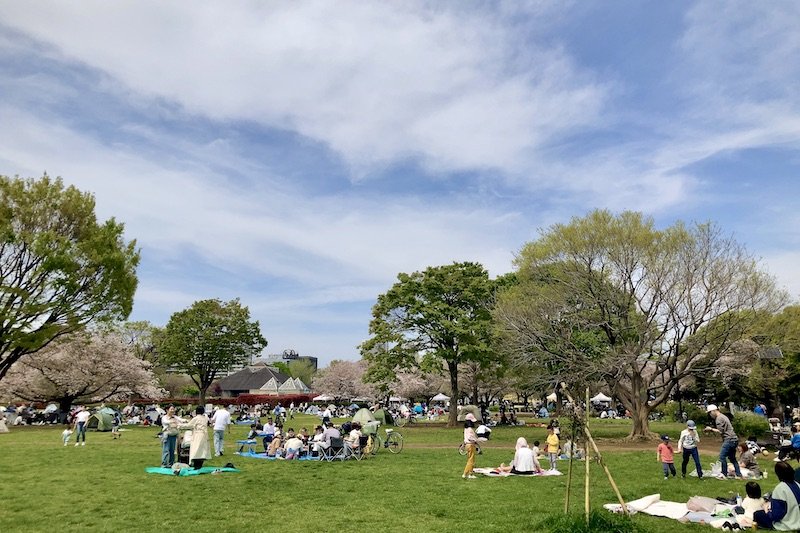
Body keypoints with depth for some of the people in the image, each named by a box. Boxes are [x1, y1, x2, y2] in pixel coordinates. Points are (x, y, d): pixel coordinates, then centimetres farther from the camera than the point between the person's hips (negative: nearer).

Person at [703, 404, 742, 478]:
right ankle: (739, 474, 19)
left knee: (722, 456, -9)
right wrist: (711, 429, 13)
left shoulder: (719, 418, -11)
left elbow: (720, 431, -15)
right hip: (734, 439, 10)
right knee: (732, 458, 17)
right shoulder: (723, 416, 19)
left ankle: (724, 474, -6)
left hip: (729, 440, -10)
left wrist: (711, 429, -6)